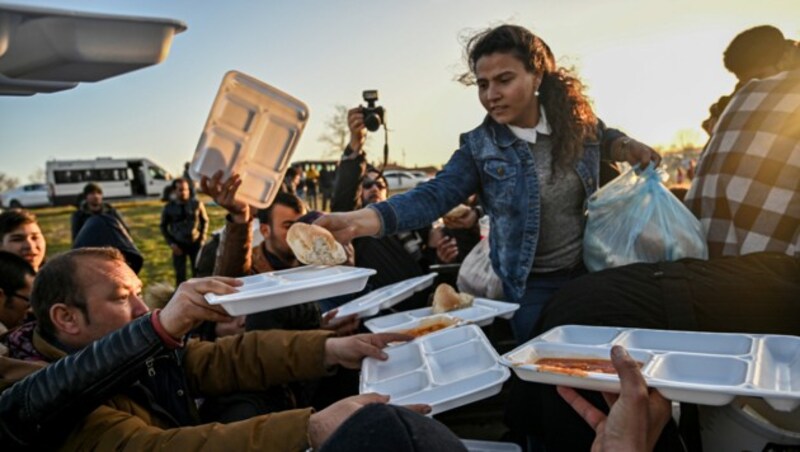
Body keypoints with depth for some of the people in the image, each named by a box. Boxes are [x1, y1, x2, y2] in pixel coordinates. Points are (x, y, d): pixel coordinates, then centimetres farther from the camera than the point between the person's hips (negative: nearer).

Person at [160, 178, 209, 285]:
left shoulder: (197, 204, -6)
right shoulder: (169, 207, -5)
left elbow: (205, 221, 6)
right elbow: (163, 226, 6)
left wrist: (202, 239, -1)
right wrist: (171, 243, -4)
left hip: (195, 243, 0)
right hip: (178, 245, 0)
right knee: (180, 275, 4)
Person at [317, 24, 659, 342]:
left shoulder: (575, 120, -6)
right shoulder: (480, 147, -14)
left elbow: (604, 139, 18)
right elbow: (435, 194, -28)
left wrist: (628, 146, -6)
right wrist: (366, 218, -44)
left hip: (591, 271, 3)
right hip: (532, 286, -2)